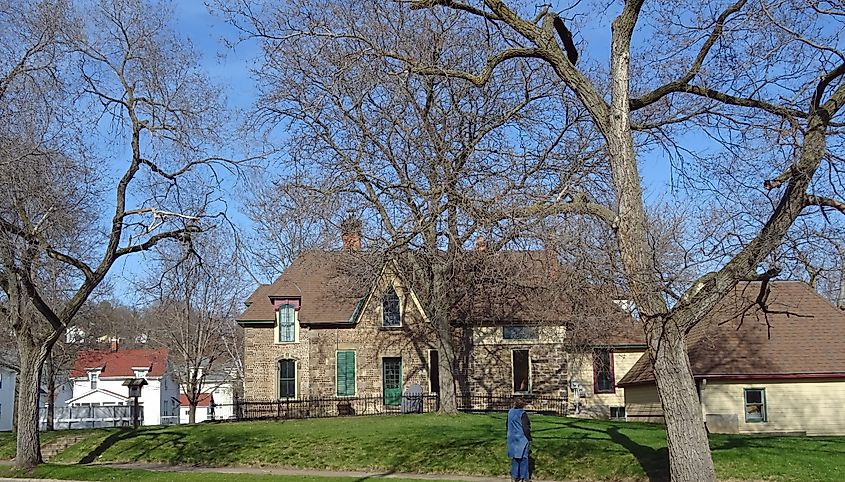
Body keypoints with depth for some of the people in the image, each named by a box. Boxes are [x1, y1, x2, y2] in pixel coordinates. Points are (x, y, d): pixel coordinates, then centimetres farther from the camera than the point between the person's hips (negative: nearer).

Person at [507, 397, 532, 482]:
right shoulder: (522, 414, -15)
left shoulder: (510, 412, 5)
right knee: (523, 457, 1)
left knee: (514, 457, 13)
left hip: (512, 438, 6)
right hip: (522, 438, -6)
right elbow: (525, 428, -16)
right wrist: (529, 439, -9)